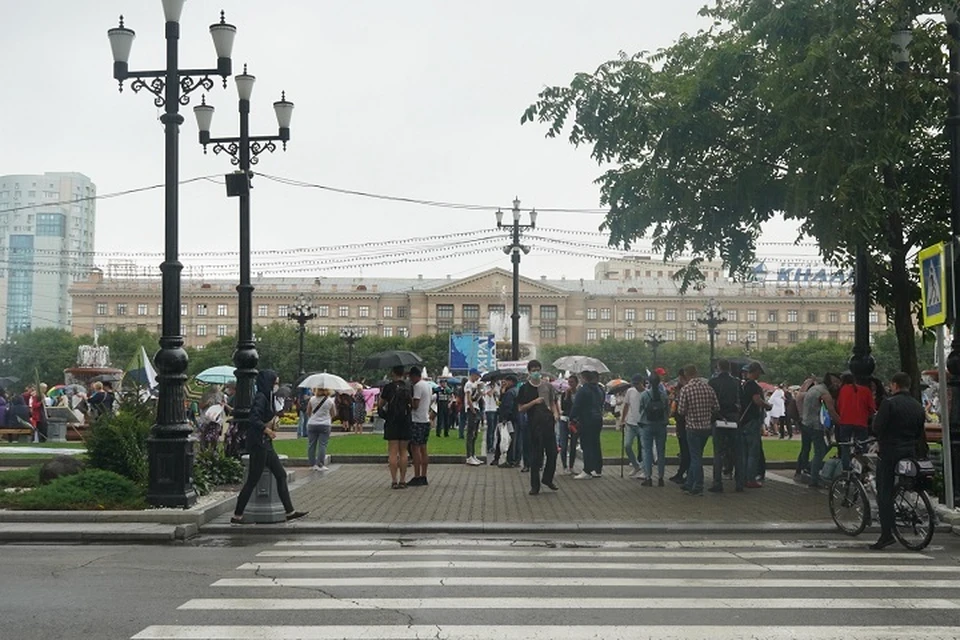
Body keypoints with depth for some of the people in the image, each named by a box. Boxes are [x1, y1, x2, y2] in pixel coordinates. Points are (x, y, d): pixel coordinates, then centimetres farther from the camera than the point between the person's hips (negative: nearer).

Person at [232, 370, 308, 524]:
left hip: (266, 445, 10)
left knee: (281, 475, 10)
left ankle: (290, 512, 14)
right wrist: (268, 430, -22)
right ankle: (237, 516, 4)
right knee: (253, 480, -4)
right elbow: (254, 419, -27)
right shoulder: (260, 398, -15)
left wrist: (273, 422, 2)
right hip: (258, 444, -10)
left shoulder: (268, 398, 14)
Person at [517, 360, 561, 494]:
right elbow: (520, 409, -1)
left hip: (548, 423, 3)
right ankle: (535, 486, 8)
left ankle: (548, 479, 24)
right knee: (536, 456, 0)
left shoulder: (547, 386, 10)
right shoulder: (525, 389, 1)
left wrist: (555, 413, -3)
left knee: (552, 452, 3)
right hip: (534, 424, -3)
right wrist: (534, 402, -15)